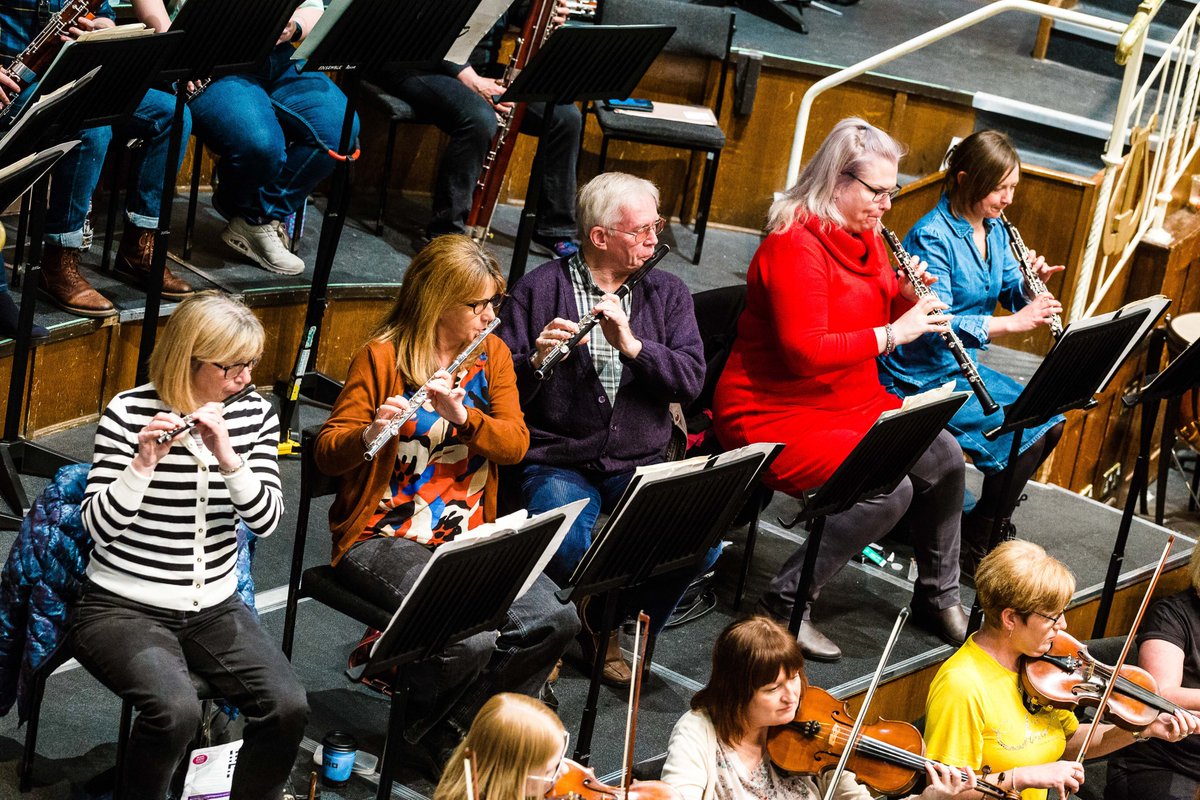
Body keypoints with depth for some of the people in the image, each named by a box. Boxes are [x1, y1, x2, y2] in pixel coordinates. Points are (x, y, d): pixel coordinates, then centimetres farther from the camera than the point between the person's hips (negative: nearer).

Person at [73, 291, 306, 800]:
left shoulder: (254, 416, 2)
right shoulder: (129, 413, -10)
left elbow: (266, 521, -7)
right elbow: (100, 527, -13)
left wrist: (227, 458, -22)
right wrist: (145, 462, -28)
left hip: (214, 608, 4)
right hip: (124, 607, -4)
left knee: (288, 707, -20)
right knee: (176, 709, -32)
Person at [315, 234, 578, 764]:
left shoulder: (492, 354, 9)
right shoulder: (383, 358, -7)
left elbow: (516, 443, -2)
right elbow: (327, 453, -10)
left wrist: (463, 415, -21)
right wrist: (370, 434, -32)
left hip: (469, 536, 6)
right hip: (386, 537, -6)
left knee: (554, 620, -19)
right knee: (473, 638, -29)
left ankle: (456, 725, 3)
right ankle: (437, 735, 4)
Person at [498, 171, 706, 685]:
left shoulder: (667, 293, 9)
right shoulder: (540, 289, 0)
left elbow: (691, 381, -4)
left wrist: (631, 344, -19)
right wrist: (537, 362, -23)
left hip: (641, 466, 3)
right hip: (557, 464, -3)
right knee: (569, 546, -34)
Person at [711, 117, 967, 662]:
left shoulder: (867, 239, 9)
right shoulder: (794, 246, -20)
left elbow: (882, 317, 19)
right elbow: (805, 351, -28)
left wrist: (909, 300, -3)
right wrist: (893, 333, -27)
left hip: (854, 402, 9)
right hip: (773, 416, -9)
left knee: (944, 456, -7)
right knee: (887, 488, -26)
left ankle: (939, 597, 12)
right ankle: (786, 604, -14)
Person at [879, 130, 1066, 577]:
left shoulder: (994, 229, 5)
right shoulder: (932, 236, -21)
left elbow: (1013, 295, 12)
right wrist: (1013, 323, -34)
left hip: (966, 367, 9)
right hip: (924, 376, -9)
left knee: (1049, 423, 3)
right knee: (1022, 436, -19)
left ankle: (987, 519, 17)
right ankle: (976, 550, -5)